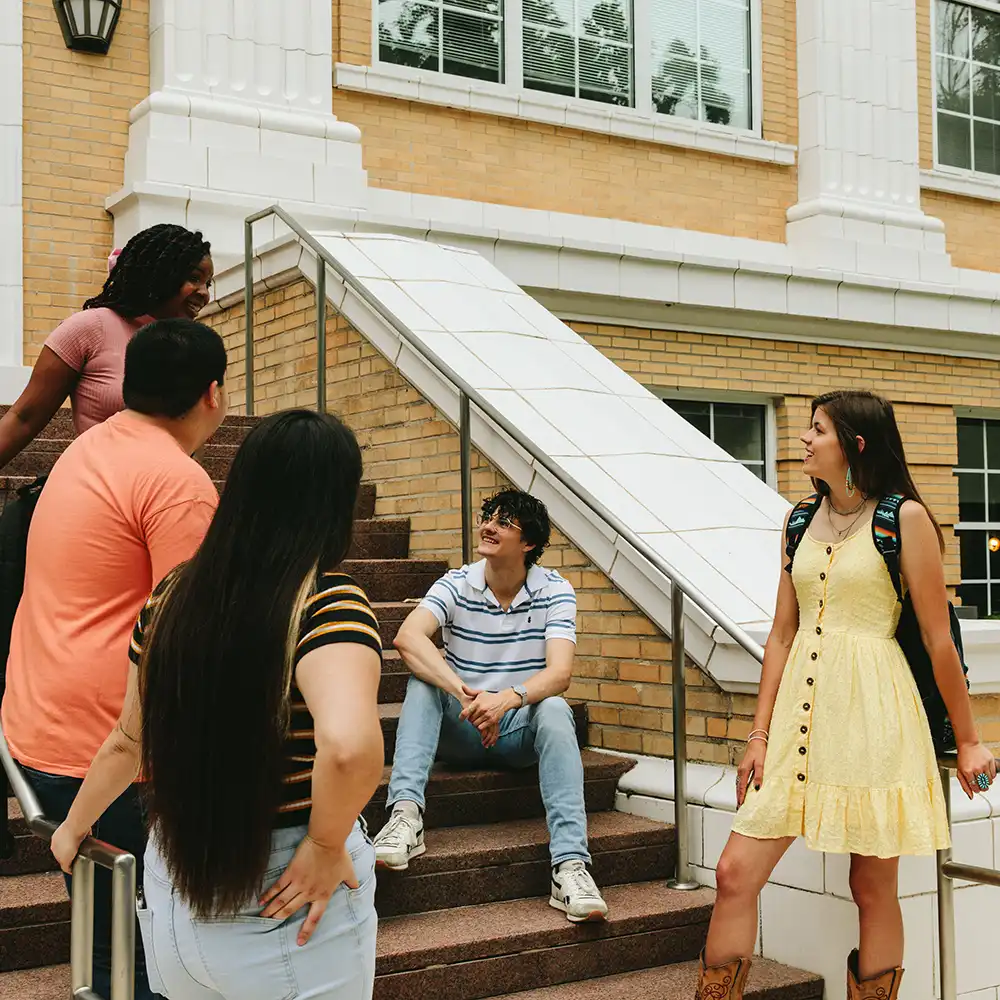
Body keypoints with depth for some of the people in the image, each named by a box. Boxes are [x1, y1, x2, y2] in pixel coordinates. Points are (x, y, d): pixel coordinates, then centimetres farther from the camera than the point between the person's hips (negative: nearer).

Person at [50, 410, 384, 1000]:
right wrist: (327, 847, -22)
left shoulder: (173, 597, -2)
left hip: (172, 885, 5)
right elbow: (349, 744, -39)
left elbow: (128, 744, 10)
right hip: (283, 909, -5)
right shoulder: (326, 603, -20)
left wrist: (74, 827, 27)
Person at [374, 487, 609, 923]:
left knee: (554, 709, -33)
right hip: (460, 729, 1)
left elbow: (560, 672, -21)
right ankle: (405, 815, -40)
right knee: (423, 682, -26)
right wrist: (462, 693, -41)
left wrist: (507, 699, -42)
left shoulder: (555, 592, -7)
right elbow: (407, 636, -26)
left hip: (522, 730, -1)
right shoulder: (457, 584, -6)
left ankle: (570, 865, -42)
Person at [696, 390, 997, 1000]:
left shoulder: (905, 518, -5)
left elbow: (939, 639, -4)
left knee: (873, 889, 6)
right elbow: (782, 635, 11)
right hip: (802, 707, 5)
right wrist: (760, 735, 8)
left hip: (873, 713, -5)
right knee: (736, 873, -1)